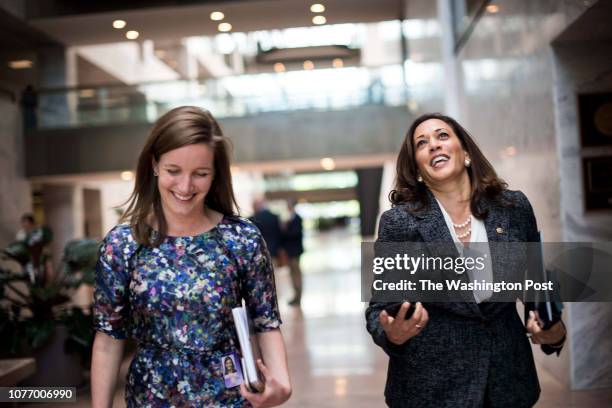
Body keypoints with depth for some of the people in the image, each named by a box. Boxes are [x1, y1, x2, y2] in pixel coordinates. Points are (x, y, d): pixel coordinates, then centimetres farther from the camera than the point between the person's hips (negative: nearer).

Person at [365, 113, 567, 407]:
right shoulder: (398, 221, -14)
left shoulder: (514, 207, -5)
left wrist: (555, 332, -10)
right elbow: (380, 306, -7)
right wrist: (392, 335, -28)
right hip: (431, 384, -3)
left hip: (509, 377, 4)